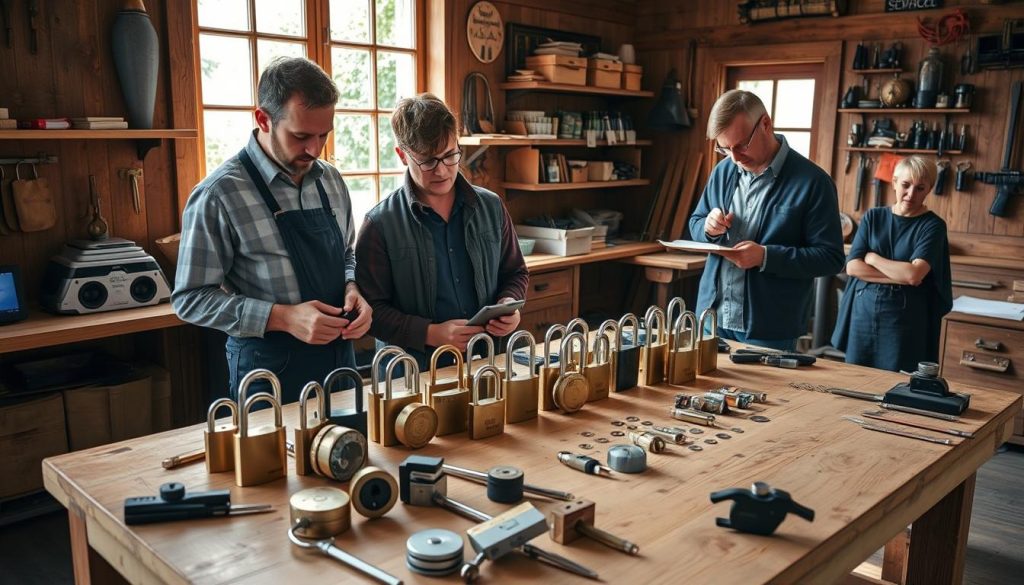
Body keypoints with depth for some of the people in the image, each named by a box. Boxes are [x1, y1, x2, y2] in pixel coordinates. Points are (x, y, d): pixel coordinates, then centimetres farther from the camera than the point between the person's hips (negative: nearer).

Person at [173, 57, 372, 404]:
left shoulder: (331, 180, 3)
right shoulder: (220, 195, -15)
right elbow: (191, 298, -13)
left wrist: (352, 290, -7)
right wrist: (283, 317, -24)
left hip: (339, 357, 6)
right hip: (270, 371, -6)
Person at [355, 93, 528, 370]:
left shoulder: (491, 207, 9)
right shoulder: (380, 225, -3)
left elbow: (515, 273, 20)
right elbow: (372, 309, -4)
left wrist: (508, 303, 0)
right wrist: (431, 334, -15)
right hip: (414, 372, -2)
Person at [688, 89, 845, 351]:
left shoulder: (812, 182, -11)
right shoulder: (723, 170, 6)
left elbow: (831, 257, -11)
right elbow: (695, 223, 17)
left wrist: (766, 256, -24)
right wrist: (708, 229, -7)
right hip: (713, 318, 5)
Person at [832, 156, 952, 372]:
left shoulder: (932, 225, -3)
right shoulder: (873, 217, 6)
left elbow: (914, 275, -17)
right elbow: (852, 266, -5)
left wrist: (872, 257, -5)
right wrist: (901, 277, -12)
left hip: (904, 318, -3)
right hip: (863, 312, 3)